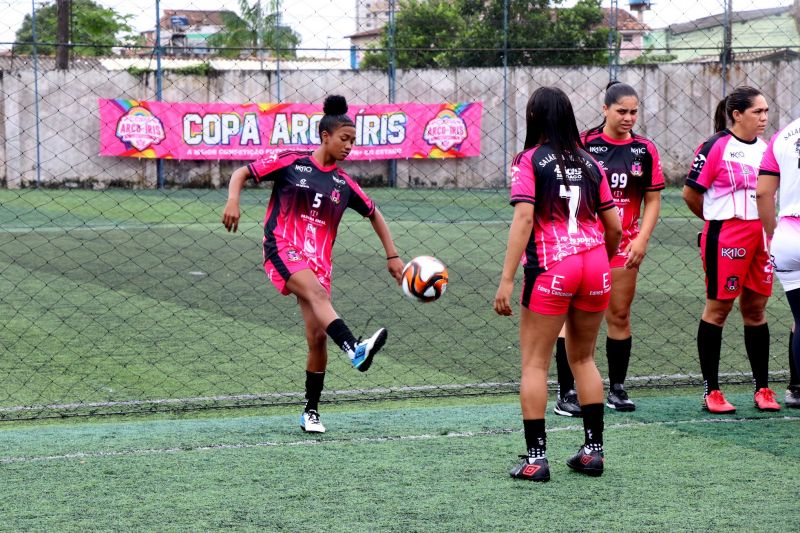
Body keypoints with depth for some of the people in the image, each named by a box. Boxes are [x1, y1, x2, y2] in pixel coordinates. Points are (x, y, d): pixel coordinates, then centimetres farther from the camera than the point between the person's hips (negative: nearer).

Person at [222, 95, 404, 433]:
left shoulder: (343, 184, 12)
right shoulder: (290, 163, 2)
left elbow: (373, 214, 26)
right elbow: (242, 173, 6)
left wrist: (392, 256, 22)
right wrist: (233, 200, -15)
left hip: (318, 261, 5)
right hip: (282, 250, -5)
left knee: (318, 337, -4)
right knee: (316, 292, -35)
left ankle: (311, 412, 12)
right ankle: (355, 350, -58)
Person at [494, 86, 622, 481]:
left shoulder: (528, 161, 0)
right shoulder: (589, 162, 13)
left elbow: (523, 219, -12)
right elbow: (614, 227, 11)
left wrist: (507, 279, -14)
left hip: (551, 269, -4)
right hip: (596, 266, 5)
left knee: (534, 363, 4)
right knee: (583, 358, 18)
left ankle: (536, 457, 0)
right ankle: (593, 449, 19)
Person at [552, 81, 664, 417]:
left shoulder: (645, 150, 4)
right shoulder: (583, 144, -5)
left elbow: (653, 200, 7)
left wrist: (642, 239, -4)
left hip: (625, 244, 3)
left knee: (620, 315, 8)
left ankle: (617, 389, 19)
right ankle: (566, 393, -3)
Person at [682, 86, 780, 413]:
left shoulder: (765, 147, 11)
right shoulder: (716, 147, -9)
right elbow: (691, 193, -6)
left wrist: (769, 230, 11)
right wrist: (716, 220, 7)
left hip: (760, 236, 6)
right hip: (726, 237, -6)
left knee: (756, 310, 10)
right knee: (717, 309, 1)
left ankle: (762, 388, 17)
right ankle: (711, 390, 7)